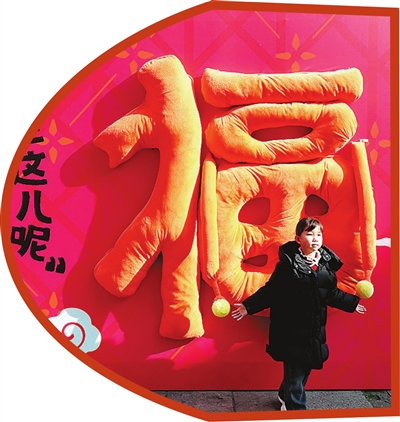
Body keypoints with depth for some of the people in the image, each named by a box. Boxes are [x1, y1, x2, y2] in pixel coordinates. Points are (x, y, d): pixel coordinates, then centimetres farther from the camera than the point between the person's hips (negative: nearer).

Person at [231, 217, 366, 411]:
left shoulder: (327, 262, 2)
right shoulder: (288, 262, -15)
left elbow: (331, 293, 14)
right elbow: (270, 291, -12)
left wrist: (353, 303, 21)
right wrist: (248, 306, -18)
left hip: (315, 328, 6)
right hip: (292, 329, -6)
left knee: (306, 369, 19)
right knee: (296, 372, 4)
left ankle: (285, 396, 45)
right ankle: (295, 407, 28)